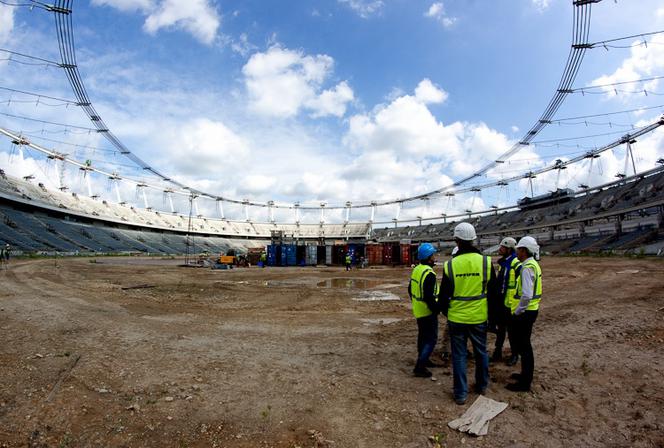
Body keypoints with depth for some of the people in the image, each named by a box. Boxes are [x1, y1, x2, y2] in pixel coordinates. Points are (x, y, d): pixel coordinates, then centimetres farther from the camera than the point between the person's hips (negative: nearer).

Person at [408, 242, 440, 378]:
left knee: (423, 336, 22)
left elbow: (410, 289, 16)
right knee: (431, 339, -2)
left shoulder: (416, 269, 6)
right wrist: (436, 309, -15)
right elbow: (429, 296, -27)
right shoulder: (429, 273, -24)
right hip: (427, 312, -9)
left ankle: (424, 360, 36)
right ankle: (420, 367, -3)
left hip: (418, 310, 9)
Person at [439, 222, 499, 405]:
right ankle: (482, 385, 38)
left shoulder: (450, 265, -12)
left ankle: (460, 393, 17)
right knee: (481, 352, 21)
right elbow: (493, 293, 1)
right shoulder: (486, 262, -8)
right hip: (479, 318, 2)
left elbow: (444, 295, -3)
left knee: (459, 355, 9)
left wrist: (446, 312, 16)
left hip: (456, 318, -1)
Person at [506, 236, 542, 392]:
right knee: (524, 345, 20)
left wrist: (517, 312, -17)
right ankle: (526, 375, 34)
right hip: (531, 310, 10)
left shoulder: (527, 268, -21)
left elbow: (526, 295, -30)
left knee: (523, 346, 1)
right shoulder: (533, 265, 10)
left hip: (524, 313, -10)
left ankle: (525, 383, 12)